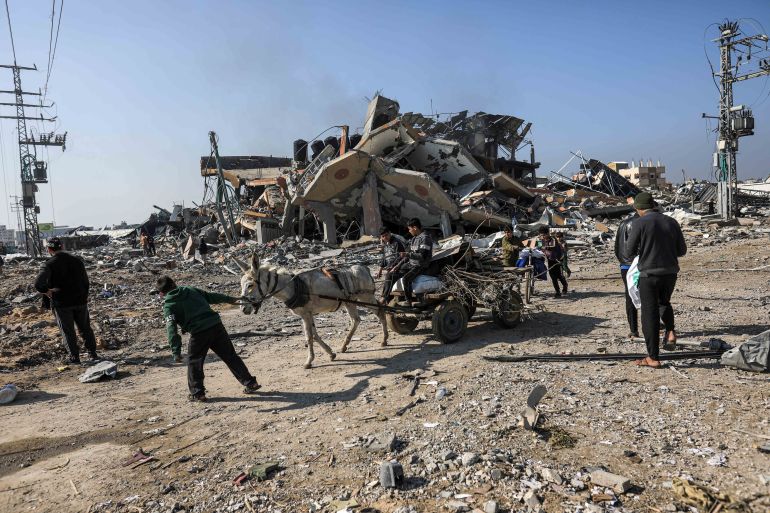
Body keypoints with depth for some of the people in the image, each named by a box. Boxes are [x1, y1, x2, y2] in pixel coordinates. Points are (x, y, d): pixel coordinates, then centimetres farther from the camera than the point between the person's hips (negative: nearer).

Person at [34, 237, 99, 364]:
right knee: (85, 328, 18)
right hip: (80, 301, 4)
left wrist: (47, 291, -8)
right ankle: (93, 353, 22)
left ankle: (74, 358, 12)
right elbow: (86, 282, 5)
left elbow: (38, 284, -28)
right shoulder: (76, 260, 1)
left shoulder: (50, 264, -13)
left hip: (61, 303, -4)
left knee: (68, 331, 8)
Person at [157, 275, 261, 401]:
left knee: (194, 362, 16)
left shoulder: (168, 306, 5)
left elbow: (171, 328, -8)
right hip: (216, 325, 5)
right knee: (230, 356, 14)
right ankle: (250, 383, 19)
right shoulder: (191, 290, 18)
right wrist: (229, 299, 42)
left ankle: (197, 393, 18)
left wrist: (176, 351, -11)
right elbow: (212, 296, 27)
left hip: (199, 332, -5)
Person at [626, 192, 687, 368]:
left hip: (649, 274, -4)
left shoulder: (639, 223, -10)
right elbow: (682, 250, 6)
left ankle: (653, 358, 6)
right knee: (664, 302, 32)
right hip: (670, 273, 5)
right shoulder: (671, 222, 4)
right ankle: (670, 331, 11)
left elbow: (631, 249, -6)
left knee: (650, 314, 3)